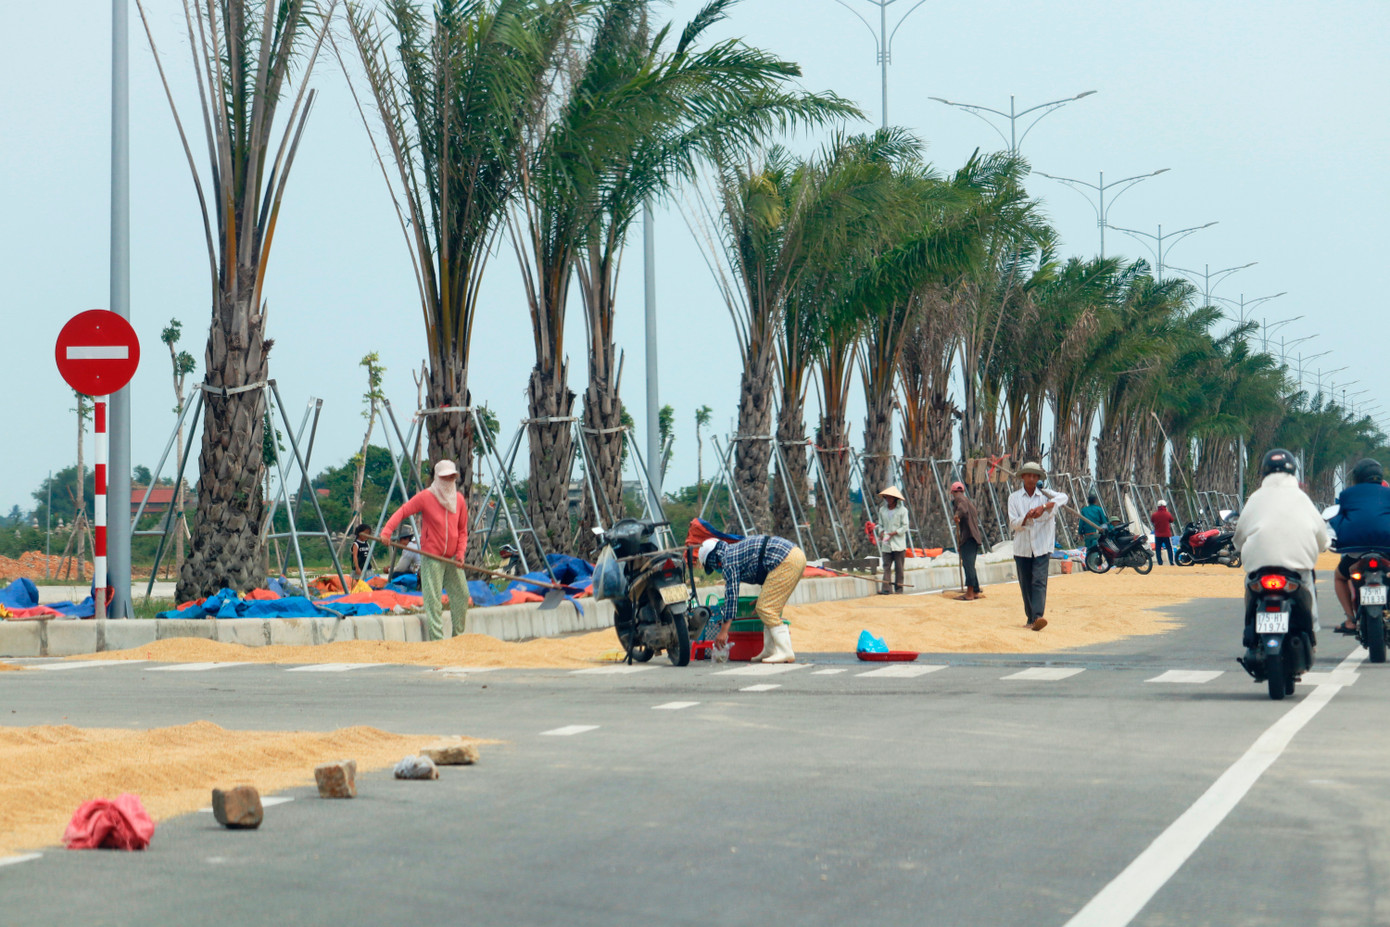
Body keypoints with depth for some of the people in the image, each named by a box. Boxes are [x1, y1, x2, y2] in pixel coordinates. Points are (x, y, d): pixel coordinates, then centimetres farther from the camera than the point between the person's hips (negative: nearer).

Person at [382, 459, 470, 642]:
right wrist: (386, 532, -29)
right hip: (431, 557, -6)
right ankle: (437, 639, -8)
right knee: (433, 600, -9)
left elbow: (462, 530, 12)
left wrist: (461, 554, -2)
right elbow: (402, 512, -13)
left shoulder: (459, 500, 7)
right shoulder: (425, 497, -8)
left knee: (462, 596, 7)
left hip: (452, 558, 6)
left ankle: (458, 637, 19)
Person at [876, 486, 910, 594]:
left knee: (899, 567, 0)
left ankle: (899, 589, 6)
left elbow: (905, 526, -3)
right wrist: (881, 532, -5)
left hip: (899, 544, -3)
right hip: (886, 544, 3)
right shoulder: (882, 510, 12)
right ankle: (886, 589, -12)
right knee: (886, 566, -6)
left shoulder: (902, 510, -1)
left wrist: (893, 533, -14)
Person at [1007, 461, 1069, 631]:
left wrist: (1044, 507, -27)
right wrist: (1026, 518, -21)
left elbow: (1063, 497, -15)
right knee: (1025, 585, 6)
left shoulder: (1045, 495, 5)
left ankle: (1037, 617, -25)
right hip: (1022, 548, 2)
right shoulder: (1014, 498, 7)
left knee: (1039, 582, -14)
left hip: (1042, 547, -2)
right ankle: (1030, 617, 17)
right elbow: (1013, 523, 0)